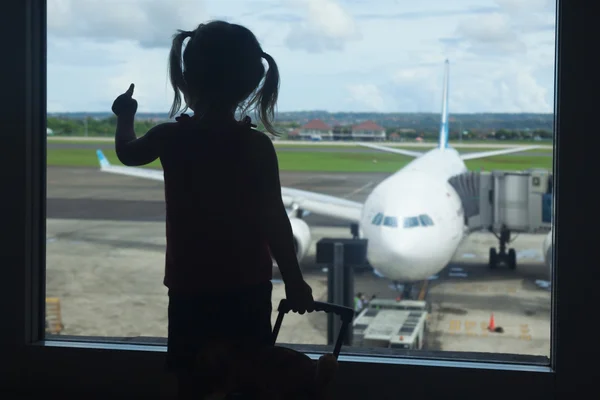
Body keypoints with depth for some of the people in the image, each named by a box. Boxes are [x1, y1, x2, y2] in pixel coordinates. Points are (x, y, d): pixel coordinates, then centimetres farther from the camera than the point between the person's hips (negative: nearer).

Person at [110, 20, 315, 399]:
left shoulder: (171, 138, -6)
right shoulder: (258, 146, -10)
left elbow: (128, 153, 17)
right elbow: (274, 219, -10)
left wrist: (125, 118, 37)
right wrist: (294, 279, -1)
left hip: (190, 289, 1)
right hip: (248, 288, 0)